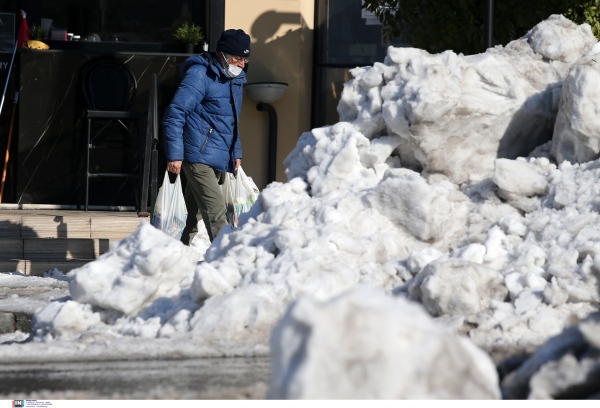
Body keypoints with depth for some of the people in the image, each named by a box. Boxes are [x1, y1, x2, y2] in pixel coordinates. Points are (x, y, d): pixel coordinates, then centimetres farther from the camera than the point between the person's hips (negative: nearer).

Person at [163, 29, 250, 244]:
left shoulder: (234, 79, 17)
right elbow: (175, 114, -15)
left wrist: (236, 153, 23)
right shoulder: (199, 74, -11)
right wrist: (174, 155, -19)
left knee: (194, 214, 12)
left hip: (218, 160, 9)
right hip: (199, 156, -9)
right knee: (216, 212, -17)